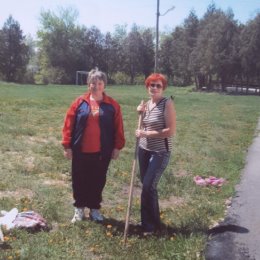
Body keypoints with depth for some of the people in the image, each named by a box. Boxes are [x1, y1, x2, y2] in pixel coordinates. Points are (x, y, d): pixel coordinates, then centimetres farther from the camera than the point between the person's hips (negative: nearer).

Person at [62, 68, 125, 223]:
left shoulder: (112, 105, -1)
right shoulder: (80, 102, -2)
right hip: (81, 151, 1)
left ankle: (95, 209, 27)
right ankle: (79, 208, 27)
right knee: (79, 180, 10)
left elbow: (118, 128, 1)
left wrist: (117, 147, -2)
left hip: (102, 152, 0)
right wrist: (67, 145, -4)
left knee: (98, 181, 10)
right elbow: (69, 125, 0)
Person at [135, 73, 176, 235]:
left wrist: (146, 134, -20)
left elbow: (171, 131, -20)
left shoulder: (167, 103, -14)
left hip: (160, 152, -7)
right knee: (147, 186, 13)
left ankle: (150, 225, 8)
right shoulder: (147, 104, 6)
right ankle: (153, 220, 30)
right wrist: (140, 113, -1)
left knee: (148, 187, -10)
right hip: (144, 150, 7)